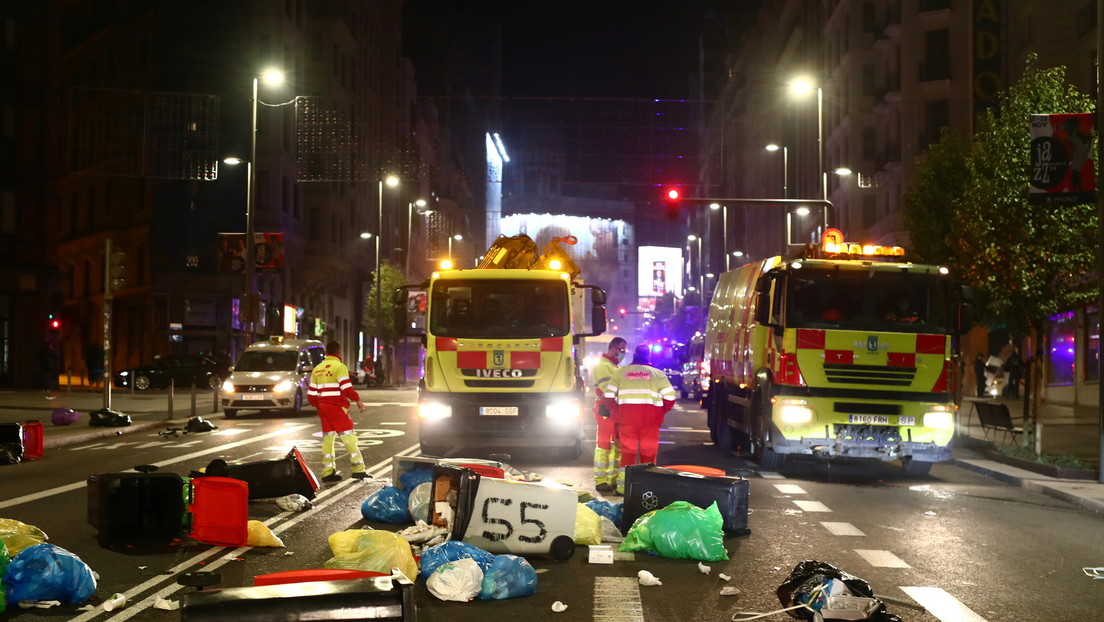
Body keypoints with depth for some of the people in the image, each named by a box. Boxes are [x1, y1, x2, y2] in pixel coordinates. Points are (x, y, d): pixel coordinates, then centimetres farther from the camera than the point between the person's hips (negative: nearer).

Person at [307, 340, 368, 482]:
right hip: (337, 407, -7)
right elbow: (347, 388, -15)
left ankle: (328, 472, 8)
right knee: (348, 437, -4)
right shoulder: (339, 366, -8)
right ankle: (358, 470, -6)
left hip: (323, 407, 7)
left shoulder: (317, 369, 13)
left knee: (328, 438, 11)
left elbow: (311, 393, 13)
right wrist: (358, 400, -2)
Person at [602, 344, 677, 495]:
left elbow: (608, 396, 4)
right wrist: (661, 412, 13)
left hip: (626, 415, 1)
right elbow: (670, 397, 1)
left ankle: (623, 486, 10)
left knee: (627, 450, 10)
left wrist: (616, 412, 15)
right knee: (649, 452, 7)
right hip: (650, 417, -1)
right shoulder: (657, 374, 9)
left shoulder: (620, 372, 11)